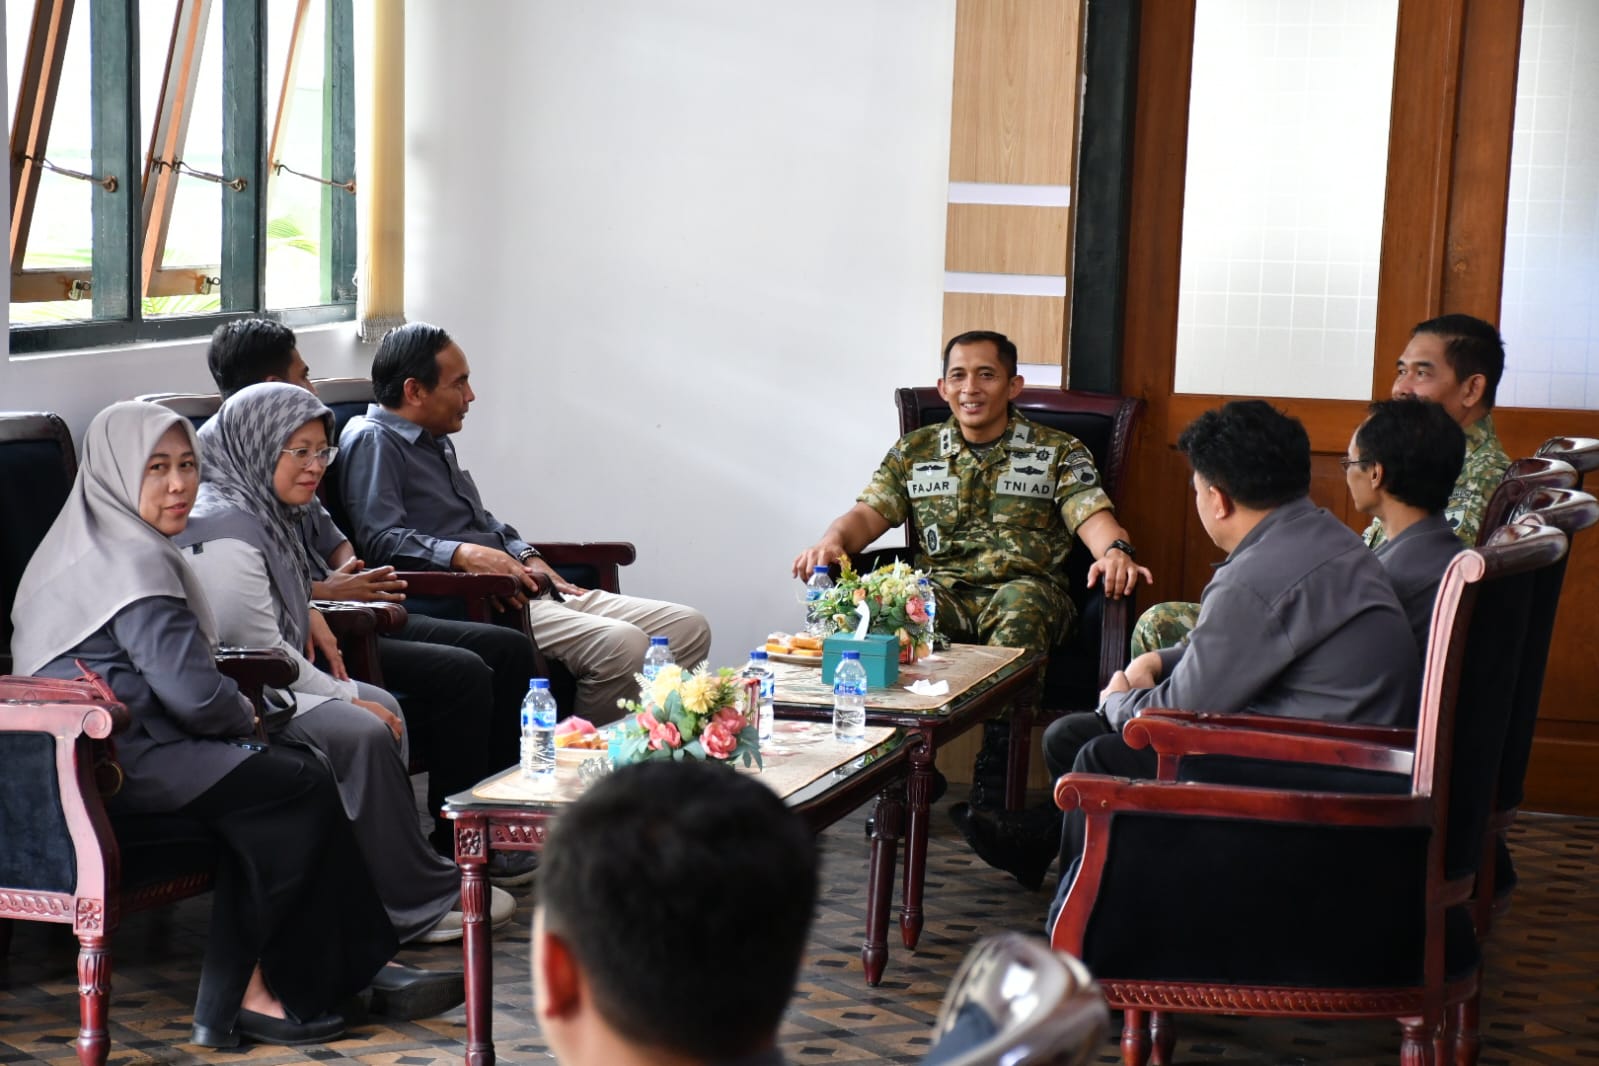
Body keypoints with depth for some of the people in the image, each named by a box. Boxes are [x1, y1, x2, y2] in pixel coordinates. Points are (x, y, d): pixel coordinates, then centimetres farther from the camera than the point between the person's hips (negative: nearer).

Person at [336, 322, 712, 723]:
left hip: (524, 591, 10)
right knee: (620, 645, -32)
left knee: (689, 627, -3)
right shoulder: (372, 441, -5)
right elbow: (379, 539, -18)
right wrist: (464, 554, -29)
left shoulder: (435, 440, 25)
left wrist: (529, 558, 16)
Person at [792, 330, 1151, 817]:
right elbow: (870, 512, 10)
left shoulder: (1059, 452, 12)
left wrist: (1114, 550, -26)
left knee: (1022, 606, -40)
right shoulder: (914, 451, 19)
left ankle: (993, 789, -34)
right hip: (941, 590, 2)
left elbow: (1092, 516, -2)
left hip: (1023, 588, -2)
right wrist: (833, 540, -14)